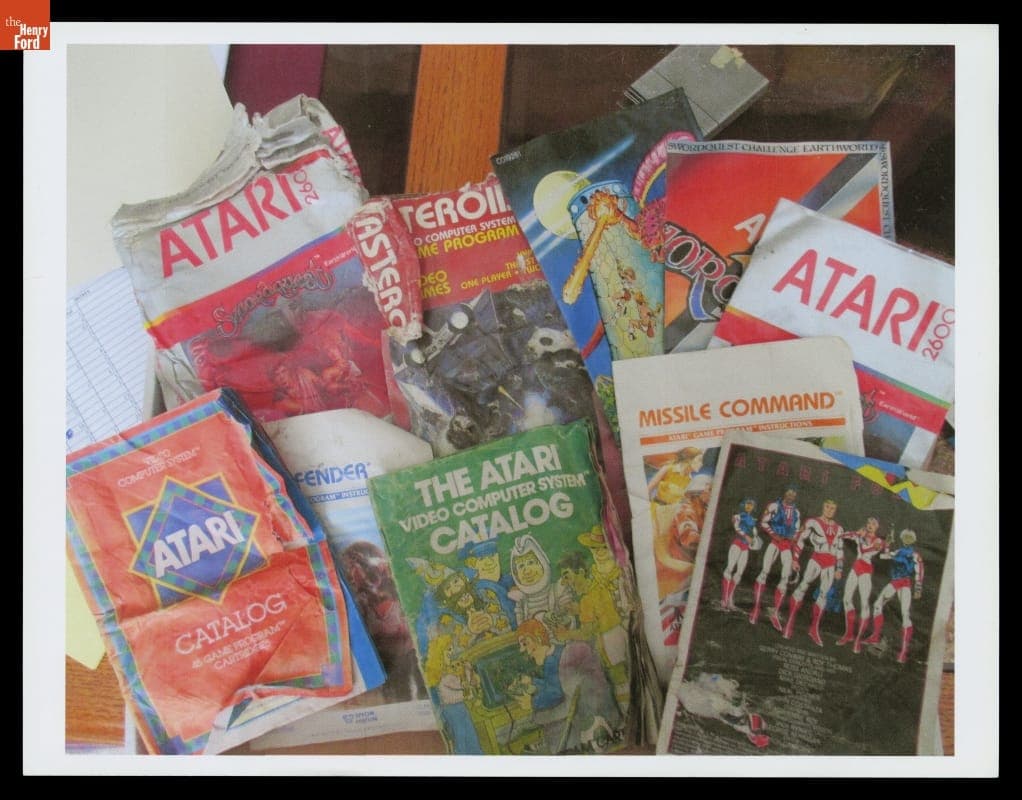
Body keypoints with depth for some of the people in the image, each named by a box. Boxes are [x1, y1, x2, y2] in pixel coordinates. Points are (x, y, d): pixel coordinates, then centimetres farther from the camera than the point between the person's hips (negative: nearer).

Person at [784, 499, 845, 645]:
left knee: (823, 594, 3)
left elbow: (840, 550, 20)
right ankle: (790, 622, -12)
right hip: (816, 560, -4)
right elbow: (800, 540, 0)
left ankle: (814, 628, 9)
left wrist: (839, 569, 16)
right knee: (803, 586, -15)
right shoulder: (813, 522, 1)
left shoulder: (838, 529, 15)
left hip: (830, 565, 4)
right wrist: (795, 559, -5)